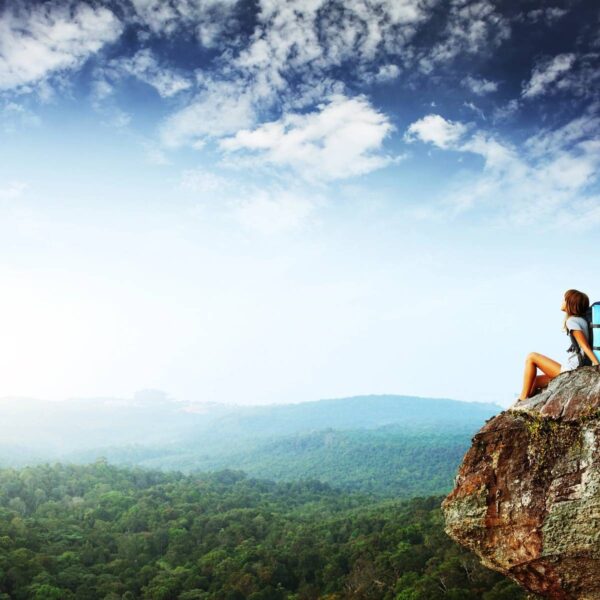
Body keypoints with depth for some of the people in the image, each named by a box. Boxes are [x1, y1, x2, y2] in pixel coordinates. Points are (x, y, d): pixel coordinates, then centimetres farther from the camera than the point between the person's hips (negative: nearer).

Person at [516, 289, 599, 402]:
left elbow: (585, 346, -19)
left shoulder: (572, 321, -11)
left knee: (531, 357, -4)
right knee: (535, 380, 15)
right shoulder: (582, 320, 16)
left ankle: (522, 400, -4)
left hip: (570, 371, -9)